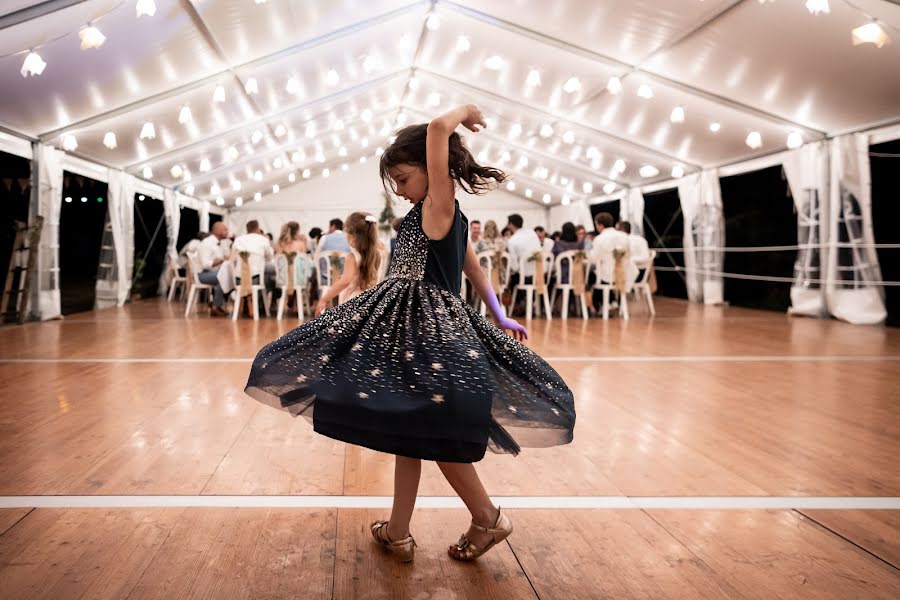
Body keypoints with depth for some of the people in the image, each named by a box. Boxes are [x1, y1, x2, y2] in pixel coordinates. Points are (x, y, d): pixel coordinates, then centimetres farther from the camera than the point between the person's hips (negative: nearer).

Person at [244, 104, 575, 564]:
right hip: (408, 324, 9)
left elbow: (438, 128, -23)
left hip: (428, 327, -9)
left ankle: (488, 519, 18)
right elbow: (475, 270, 19)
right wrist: (500, 319, 23)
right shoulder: (444, 216, 15)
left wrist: (462, 113, -5)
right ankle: (397, 532, 22)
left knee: (433, 433, -1)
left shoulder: (440, 206, -12)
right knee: (407, 427, 12)